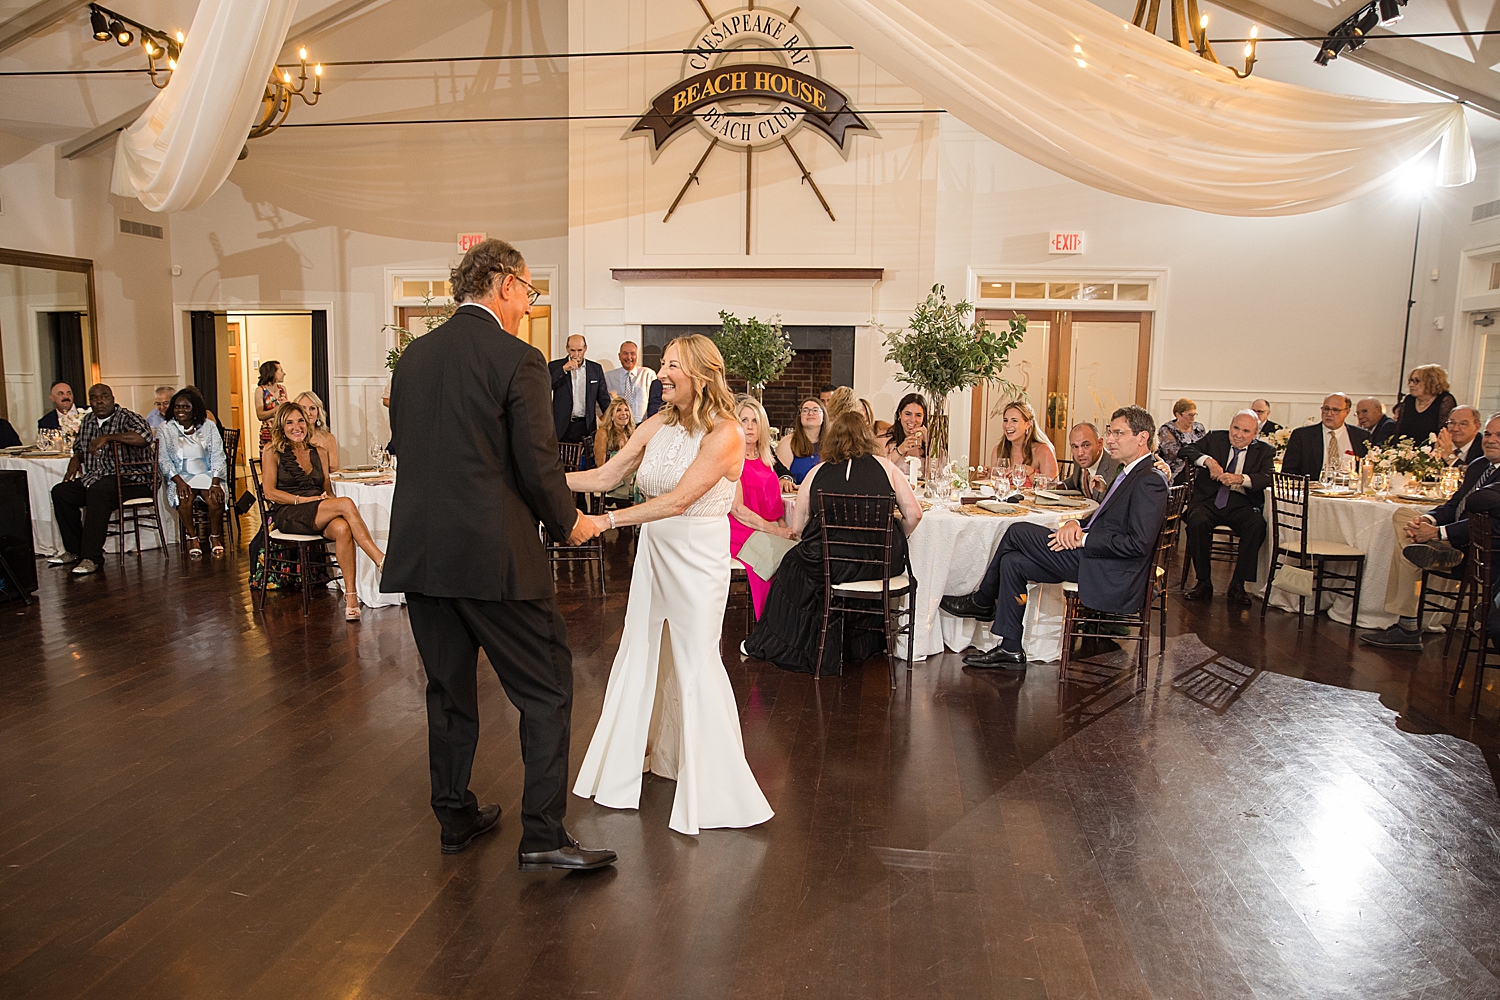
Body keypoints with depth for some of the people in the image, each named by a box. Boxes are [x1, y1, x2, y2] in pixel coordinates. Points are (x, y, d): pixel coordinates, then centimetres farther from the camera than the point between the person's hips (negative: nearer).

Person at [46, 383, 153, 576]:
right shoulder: (88, 421, 16)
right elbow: (79, 446, 32)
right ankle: (74, 550, 4)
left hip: (130, 479, -8)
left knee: (98, 491, -34)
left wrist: (107, 437, -26)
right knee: (60, 492, -8)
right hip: (95, 478, 8)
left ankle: (92, 558, -32)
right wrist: (76, 459, 9)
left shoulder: (127, 417, -7)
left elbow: (144, 436, -30)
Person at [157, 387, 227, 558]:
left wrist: (215, 483, -15)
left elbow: (217, 456, 0)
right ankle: (192, 538, -11)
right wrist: (179, 481, -18)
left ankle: (215, 537, -5)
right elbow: (164, 460, 0)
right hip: (181, 476, 0)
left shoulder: (208, 426, 6)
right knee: (184, 498, -32)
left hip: (208, 474, 0)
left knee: (215, 499, -29)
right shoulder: (165, 430, 7)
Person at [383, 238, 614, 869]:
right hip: (495, 555, -7)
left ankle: (455, 817, 31)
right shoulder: (518, 360, -10)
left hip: (420, 553, 7)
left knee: (448, 691, 18)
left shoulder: (412, 357, 10)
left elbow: (406, 449, 15)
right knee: (546, 692, 5)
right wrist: (569, 524, 5)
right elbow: (538, 467, -12)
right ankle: (543, 836, 9)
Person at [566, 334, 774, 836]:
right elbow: (604, 477, 4)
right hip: (653, 554, 6)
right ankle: (628, 761, 33)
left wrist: (607, 520, -30)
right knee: (639, 655, 14)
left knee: (695, 665, 2)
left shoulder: (724, 434, -18)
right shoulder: (659, 425, 3)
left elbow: (678, 500, -26)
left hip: (698, 560, -6)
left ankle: (709, 789, 19)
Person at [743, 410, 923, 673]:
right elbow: (914, 515, 2)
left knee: (793, 564, 27)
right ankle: (866, 643, 46)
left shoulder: (817, 473, 5)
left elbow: (797, 527, 7)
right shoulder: (886, 467, 5)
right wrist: (895, 542, 20)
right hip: (883, 563, 1)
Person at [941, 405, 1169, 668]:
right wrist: (1076, 523, -2)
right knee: (1013, 561, 3)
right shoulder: (1129, 474, 17)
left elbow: (1139, 544, -23)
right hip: (1090, 560, 10)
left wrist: (1083, 539, -19)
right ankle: (1011, 649, 8)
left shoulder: (1149, 482, -15)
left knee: (1018, 532, -11)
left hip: (1109, 578, -10)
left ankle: (982, 602, 9)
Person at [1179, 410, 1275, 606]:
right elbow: (1186, 450, 2)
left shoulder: (1264, 451, 9)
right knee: (1197, 522, -32)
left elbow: (1268, 478, -8)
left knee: (1257, 525, -32)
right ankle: (1204, 583, -18)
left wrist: (1239, 478, -28)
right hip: (1210, 500, 0)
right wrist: (1208, 460, -17)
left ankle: (1237, 585, -21)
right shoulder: (1215, 439, 13)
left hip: (1242, 504, 0)